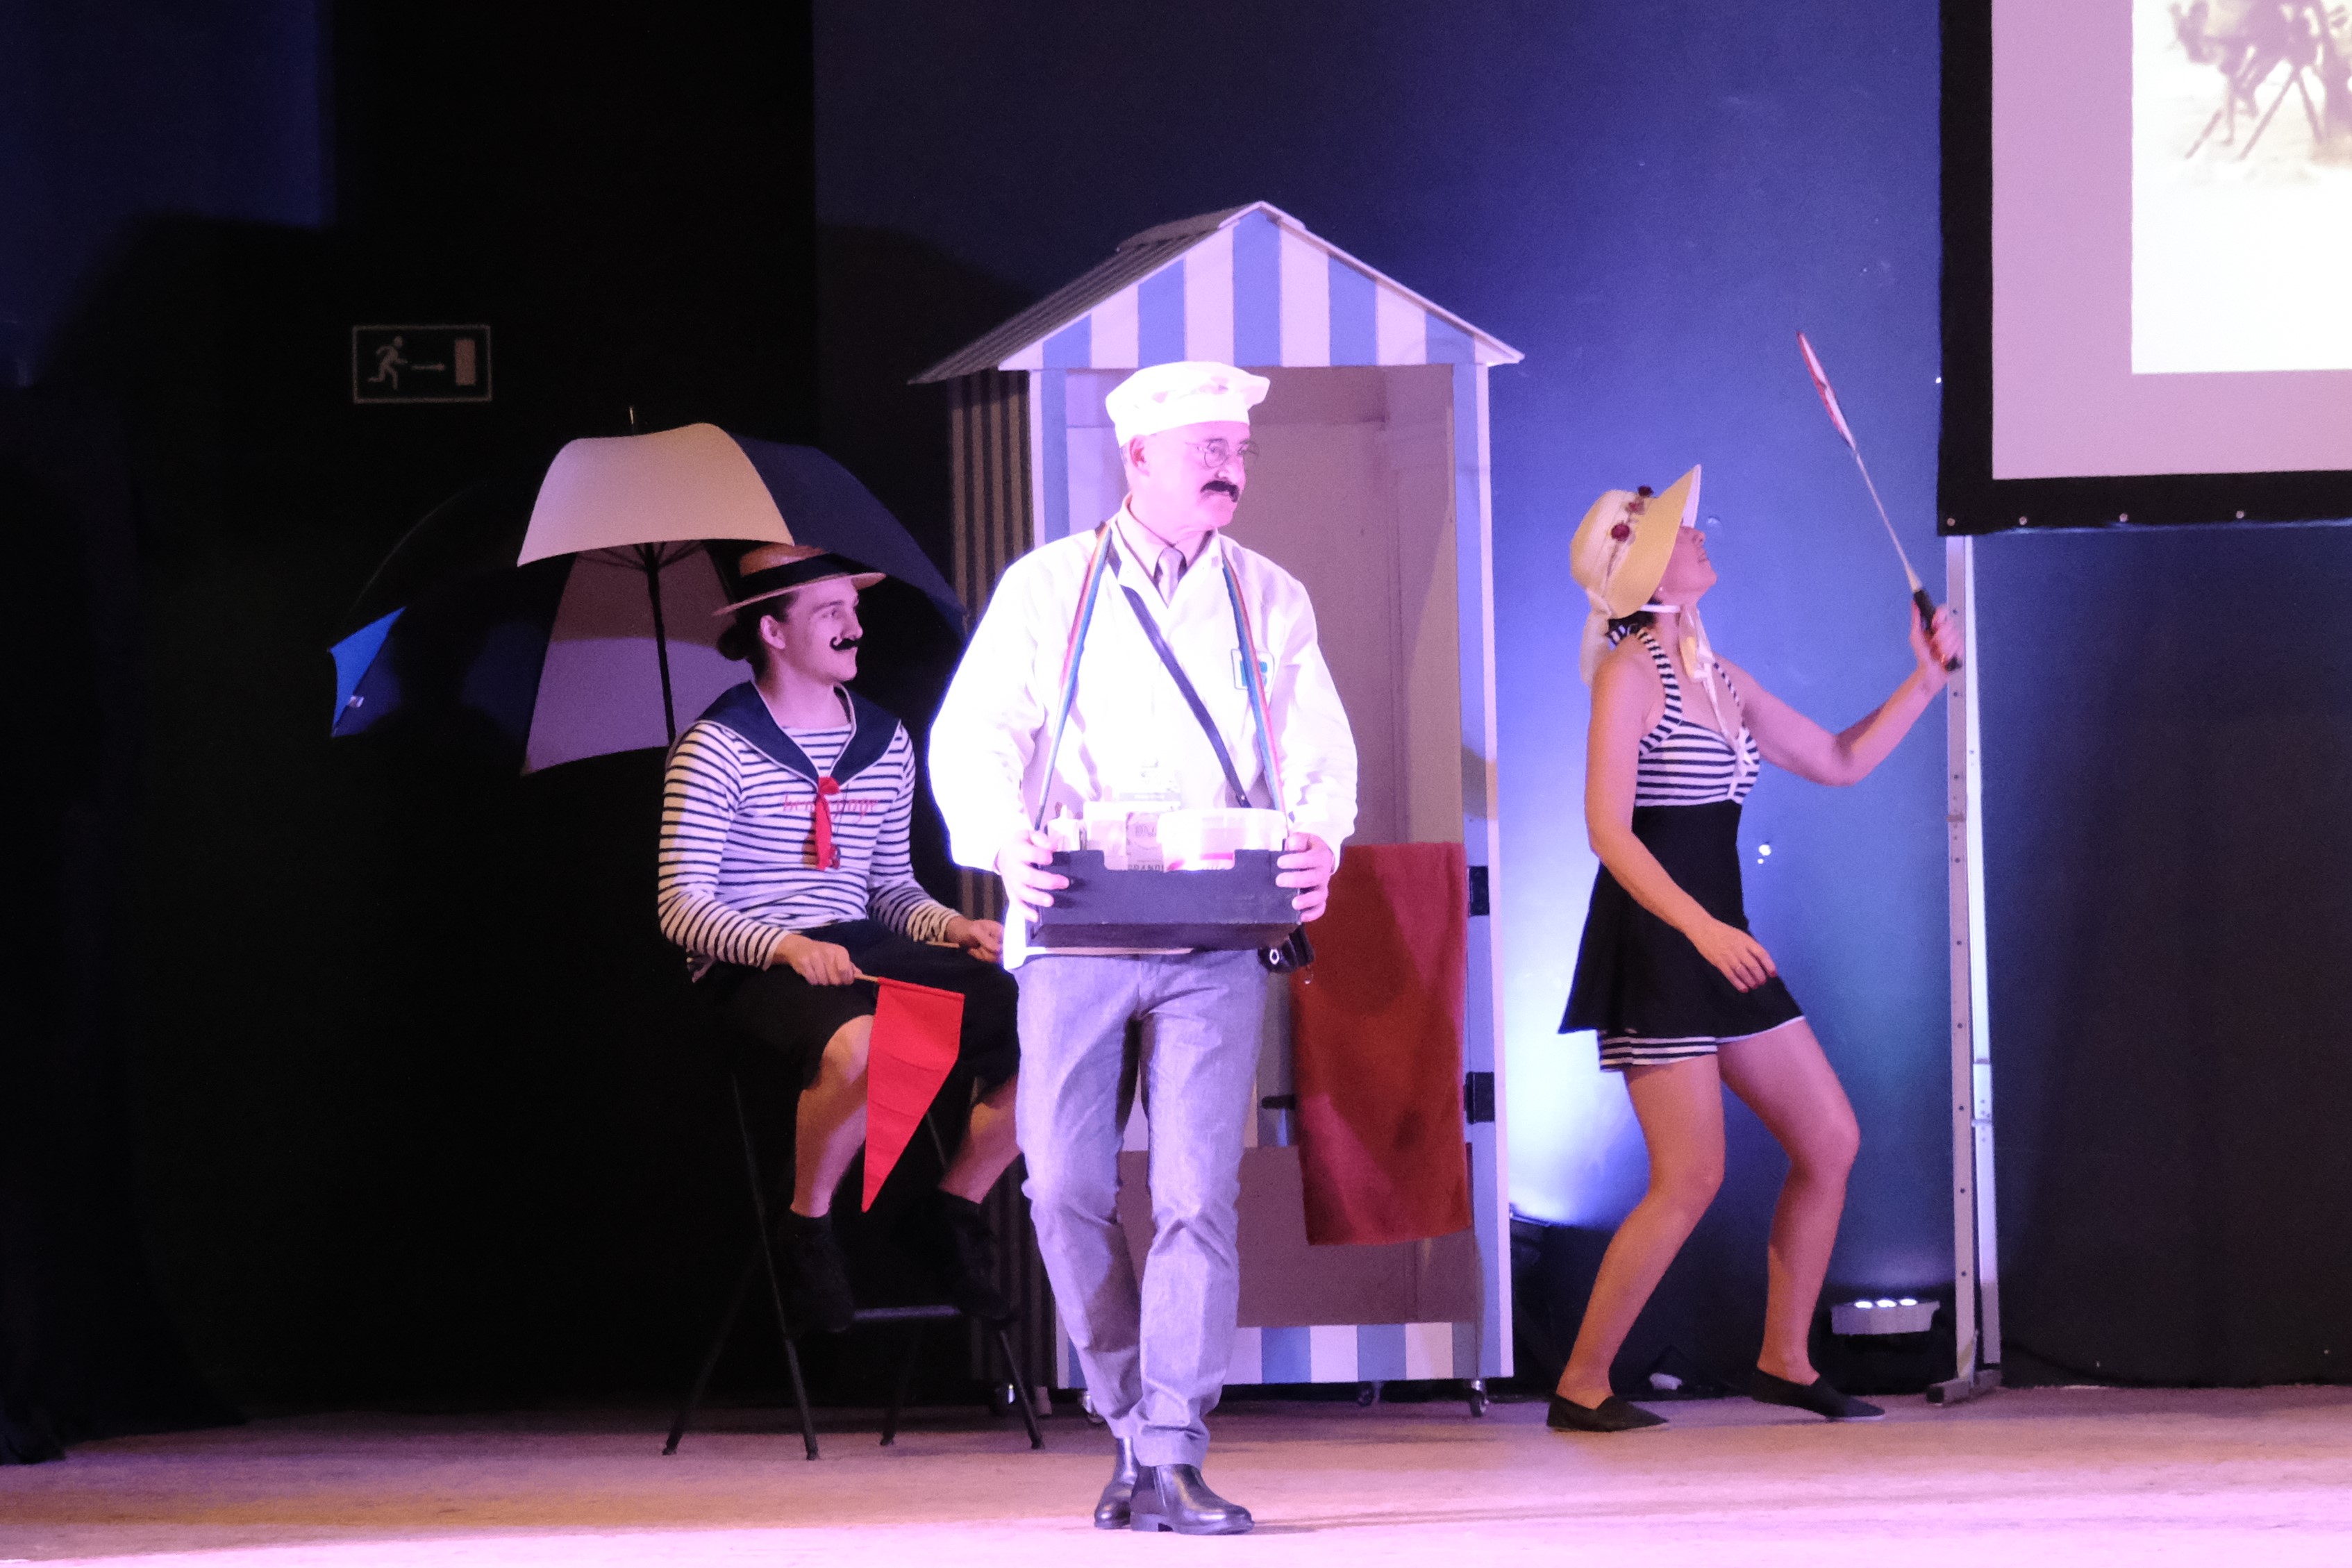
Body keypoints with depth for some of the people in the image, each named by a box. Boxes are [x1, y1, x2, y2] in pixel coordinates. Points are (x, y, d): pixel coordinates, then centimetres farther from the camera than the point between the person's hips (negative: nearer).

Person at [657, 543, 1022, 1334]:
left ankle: (955, 1206, 7)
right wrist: (790, 947, -24)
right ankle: (806, 1227, -15)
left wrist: (955, 929, 1)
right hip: (755, 967, -6)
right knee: (859, 1045, -41)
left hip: (865, 950, 6)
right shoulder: (718, 748, -5)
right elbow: (682, 908, -8)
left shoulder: (885, 740, 15)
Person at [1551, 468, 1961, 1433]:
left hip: (1720, 945, 9)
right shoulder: (1630, 673, -10)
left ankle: (1784, 1360, 18)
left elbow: (1840, 761, 22)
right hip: (1652, 944, -9)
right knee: (1691, 1177, -12)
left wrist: (1924, 680, 11)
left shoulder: (1717, 677, 14)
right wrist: (1702, 928, -27)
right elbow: (1609, 829, -18)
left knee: (1830, 1144, 7)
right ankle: (1581, 1384, -3)